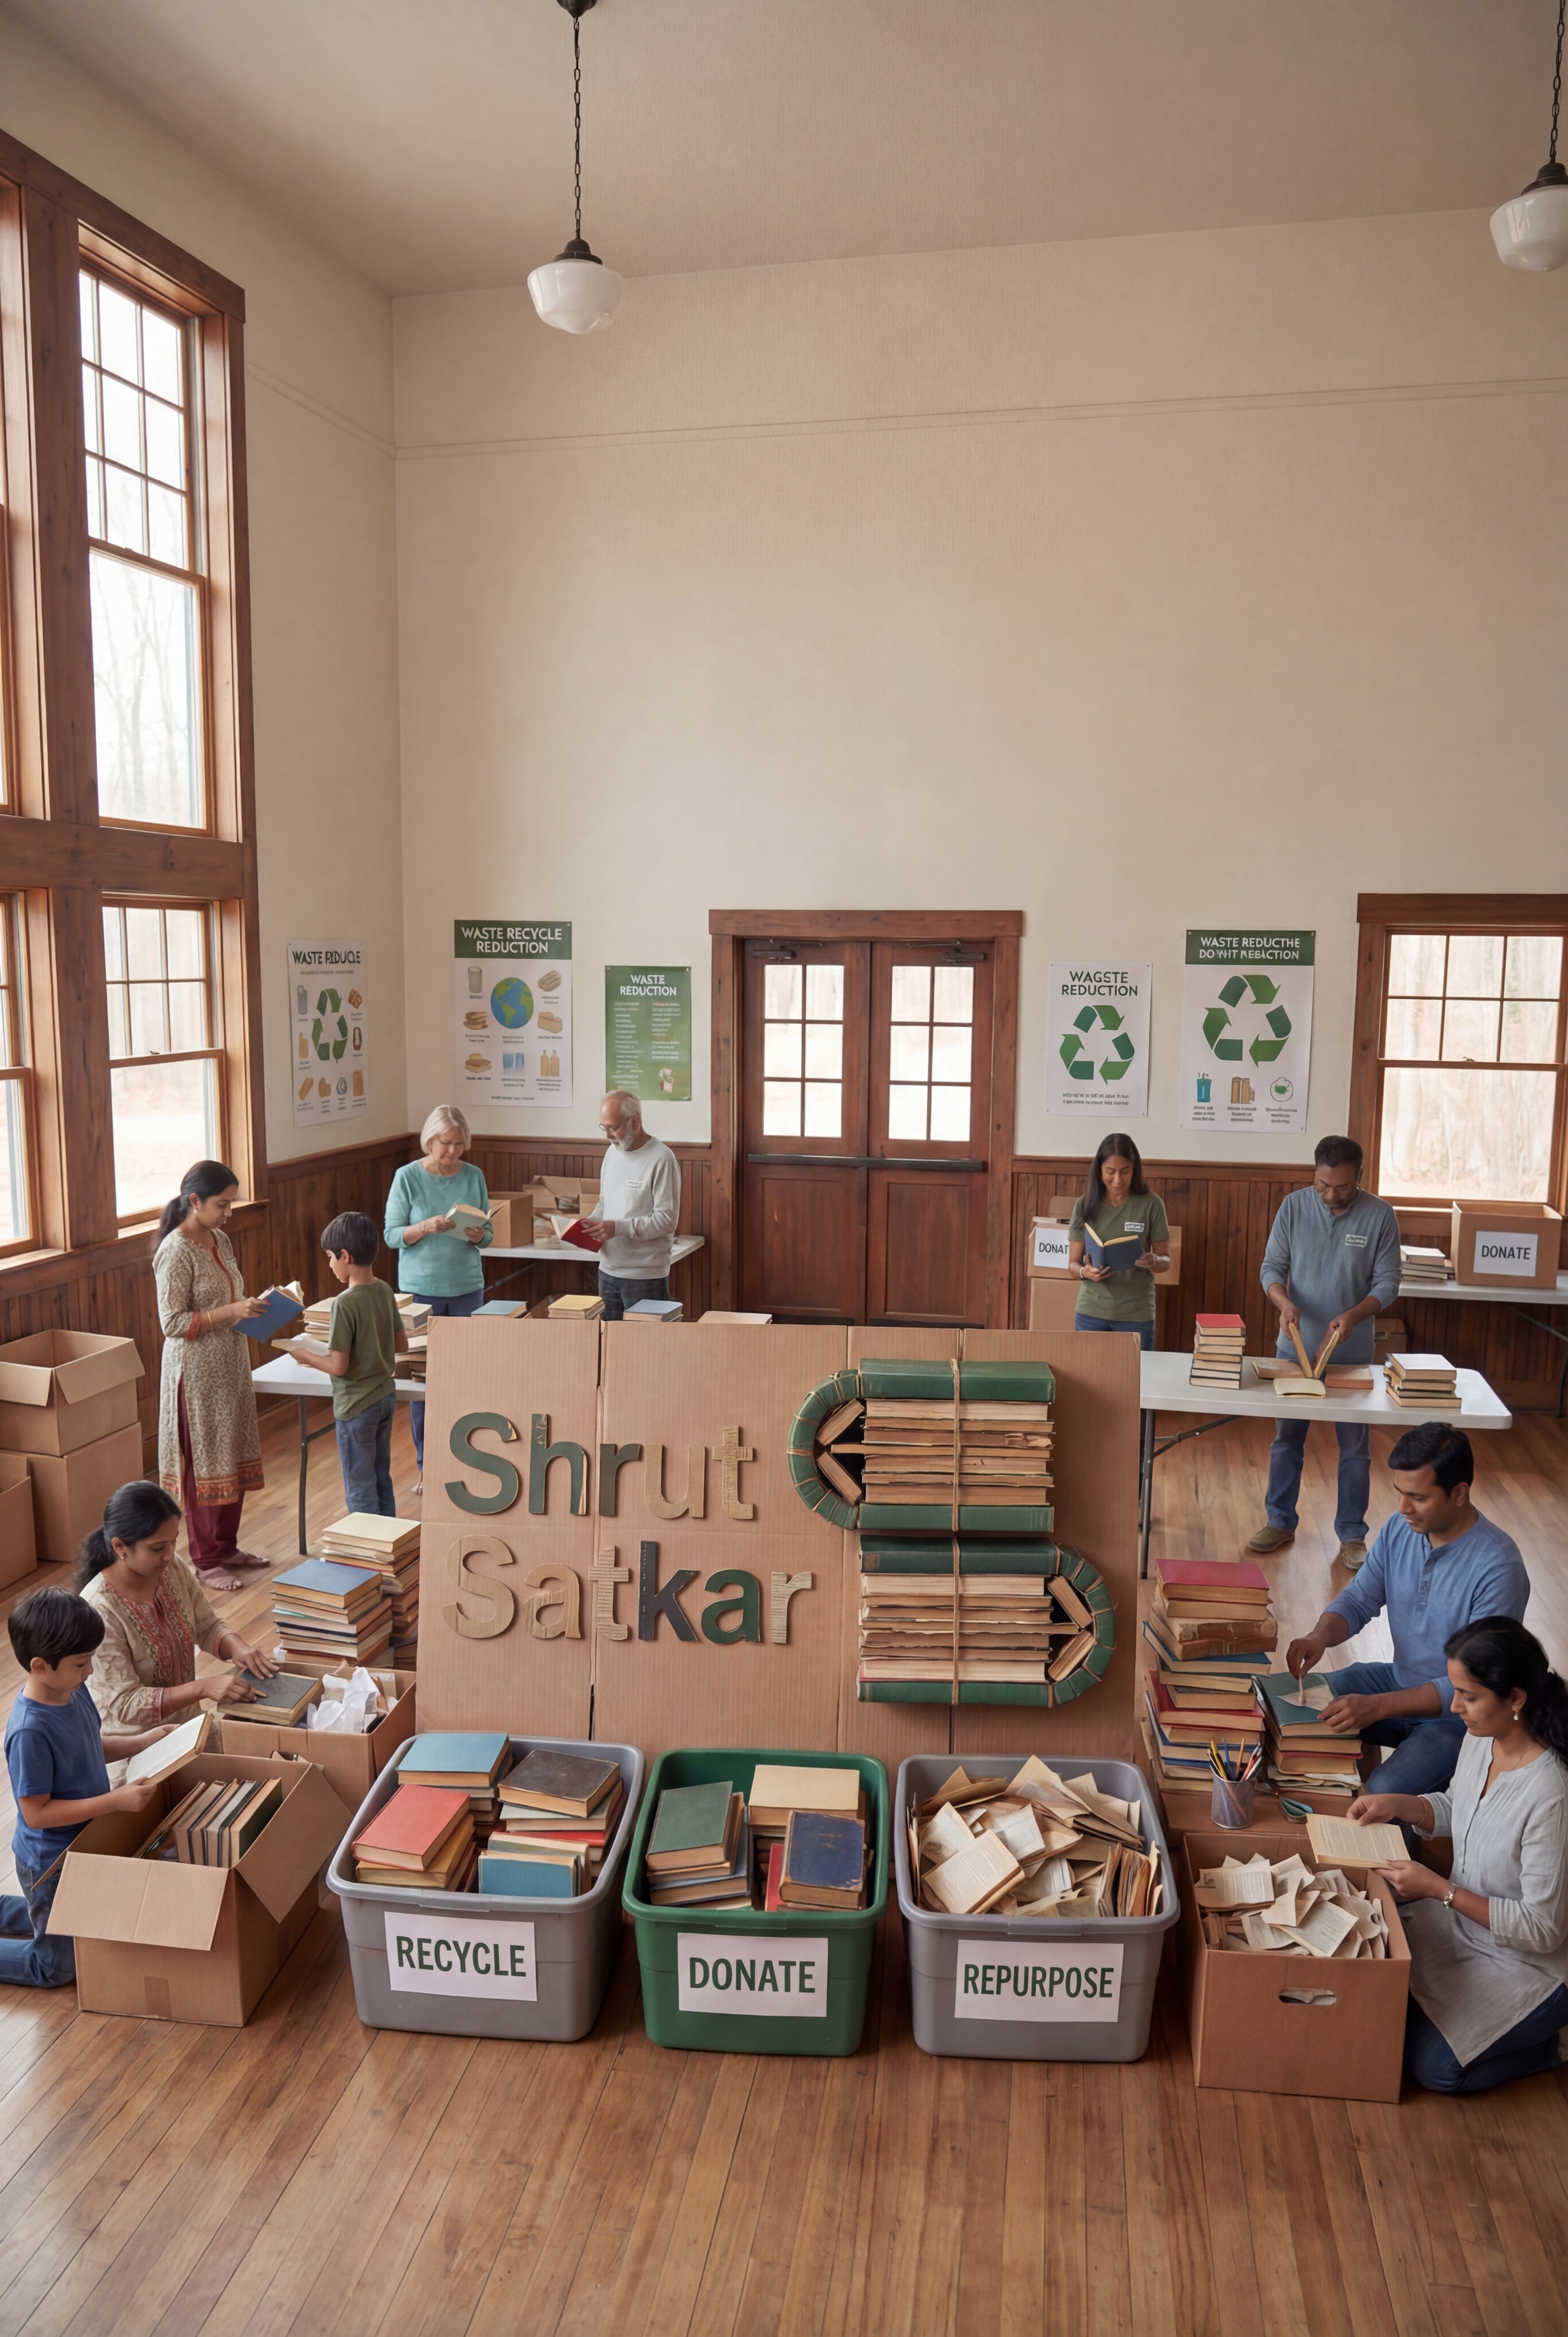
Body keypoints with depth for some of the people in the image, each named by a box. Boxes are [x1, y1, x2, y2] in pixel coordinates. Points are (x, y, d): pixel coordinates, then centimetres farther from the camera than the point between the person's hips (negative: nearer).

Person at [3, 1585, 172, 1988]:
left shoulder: (73, 1691, -8)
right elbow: (36, 1813, -28)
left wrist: (146, 1741, -3)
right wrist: (116, 1800, -31)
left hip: (82, 1845, 8)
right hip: (50, 1864, -8)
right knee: (59, 1965, 11)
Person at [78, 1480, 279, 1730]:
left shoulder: (174, 1569, -6)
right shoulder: (100, 1609, -24)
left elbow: (209, 1628, 8)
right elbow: (125, 1705, -23)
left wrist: (237, 1647, -13)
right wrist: (204, 1687, -31)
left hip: (185, 1719, 6)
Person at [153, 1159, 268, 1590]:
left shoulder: (219, 1240, 7)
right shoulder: (176, 1252, -18)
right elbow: (173, 1323, -20)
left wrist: (254, 1308, 2)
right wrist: (232, 1312, -26)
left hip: (230, 1365, 8)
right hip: (196, 1372, -8)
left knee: (235, 1457, 15)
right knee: (203, 1463, 2)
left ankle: (227, 1546, 29)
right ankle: (206, 1561, 14)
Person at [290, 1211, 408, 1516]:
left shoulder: (345, 1304, -22)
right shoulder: (385, 1292, 0)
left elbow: (339, 1367, -22)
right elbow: (402, 1345, 9)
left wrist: (304, 1356, -6)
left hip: (356, 1407, -8)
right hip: (385, 1398, 8)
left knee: (360, 1492, 5)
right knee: (382, 1481, 19)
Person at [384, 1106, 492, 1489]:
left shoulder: (473, 1176, 2)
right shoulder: (408, 1177, -5)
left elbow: (488, 1235, 7)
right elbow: (392, 1235, -5)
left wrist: (479, 1237, -16)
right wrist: (426, 1227, -22)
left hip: (466, 1286, 2)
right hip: (421, 1287, -2)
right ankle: (425, 1464, 14)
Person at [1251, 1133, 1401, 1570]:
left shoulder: (1380, 1215, -9)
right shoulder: (1294, 1206, -6)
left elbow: (1387, 1282, -7)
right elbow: (1272, 1266, -3)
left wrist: (1353, 1316, -24)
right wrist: (1284, 1302, -23)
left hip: (1352, 1353, -1)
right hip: (1295, 1346, 1)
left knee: (1355, 1447, 8)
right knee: (1287, 1438, 12)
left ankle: (1352, 1534, 21)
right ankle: (1280, 1521, 27)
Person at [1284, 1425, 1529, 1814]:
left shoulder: (1499, 1566, -28)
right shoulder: (1399, 1529, -7)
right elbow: (1358, 1600, 2)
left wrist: (1378, 1707, -37)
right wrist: (1320, 1636, -21)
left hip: (1459, 1713, -7)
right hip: (1400, 1679, 7)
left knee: (1382, 1797, -28)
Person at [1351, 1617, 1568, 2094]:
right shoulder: (1481, 1739, -11)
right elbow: (1457, 1810, 12)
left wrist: (1438, 1889, -27)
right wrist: (1396, 1804, -6)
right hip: (1464, 1920, 8)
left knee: (1433, 2067, -8)